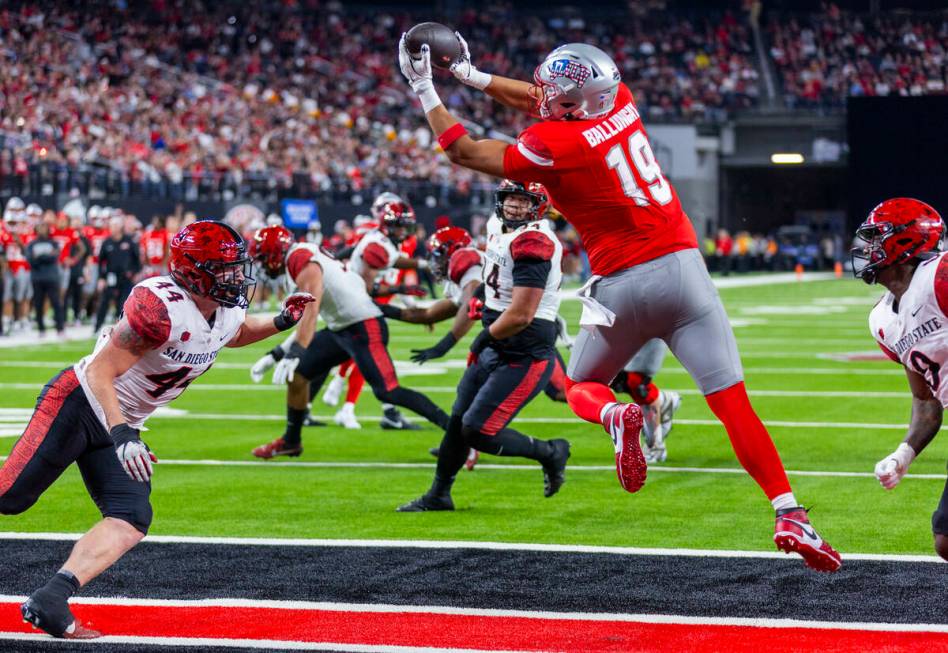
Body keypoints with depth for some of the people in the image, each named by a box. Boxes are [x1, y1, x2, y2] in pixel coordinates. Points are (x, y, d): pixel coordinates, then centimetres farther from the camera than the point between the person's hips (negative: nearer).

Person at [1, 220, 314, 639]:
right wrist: (122, 436, -37)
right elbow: (101, 372, -26)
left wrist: (281, 323, 9)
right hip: (78, 403, -8)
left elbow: (233, 336, 28)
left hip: (121, 424, 8)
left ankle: (48, 602, -13)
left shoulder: (229, 313, 0)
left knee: (130, 524, -9)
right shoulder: (161, 308, -27)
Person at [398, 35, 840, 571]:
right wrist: (469, 74, 28)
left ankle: (615, 416, -14)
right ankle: (790, 515, -14)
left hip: (624, 283, -4)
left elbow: (464, 150, 4)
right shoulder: (620, 103, 7)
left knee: (581, 386, 21)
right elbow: (543, 104, 25)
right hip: (684, 266, 4)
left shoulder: (553, 145, -9)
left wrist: (425, 90, 14)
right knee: (733, 403, -1)